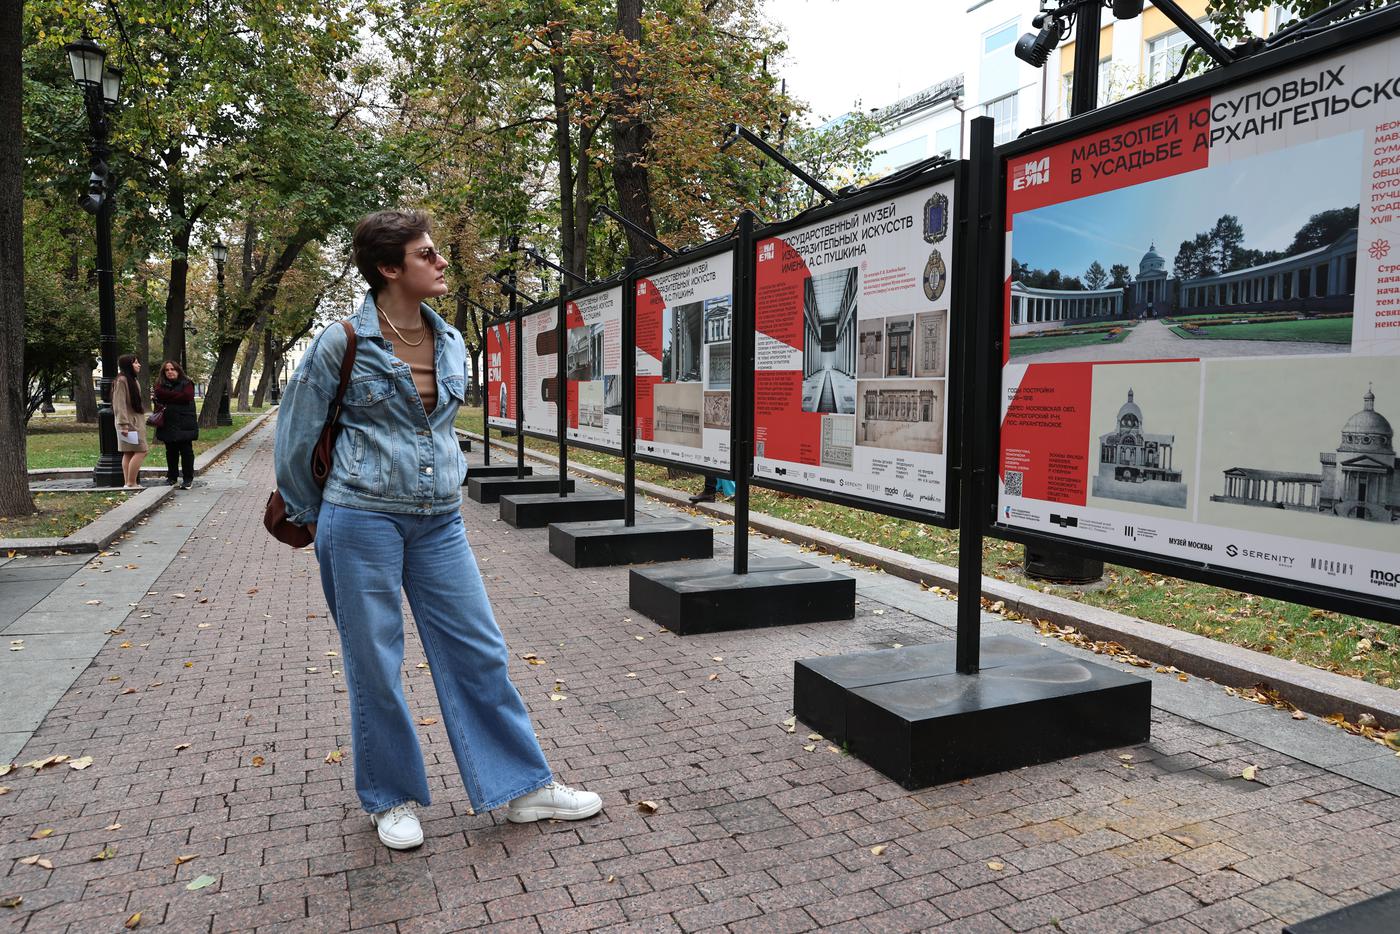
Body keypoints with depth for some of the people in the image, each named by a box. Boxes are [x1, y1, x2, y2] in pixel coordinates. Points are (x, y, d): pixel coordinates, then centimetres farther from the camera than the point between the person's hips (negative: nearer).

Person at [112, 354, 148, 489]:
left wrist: (142, 421, 20)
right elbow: (119, 404, -17)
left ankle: (128, 483, 7)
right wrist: (124, 425, -22)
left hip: (136, 421, 9)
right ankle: (131, 483, -9)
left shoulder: (134, 380, 17)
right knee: (141, 451, -12)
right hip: (130, 423, -9)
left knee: (129, 453, 7)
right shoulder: (121, 380, -12)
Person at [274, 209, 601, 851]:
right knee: (374, 665, 8)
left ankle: (524, 787, 18)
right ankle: (391, 799, 28)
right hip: (362, 521, -4)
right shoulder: (343, 343, -8)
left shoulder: (451, 344, 7)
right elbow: (295, 434, 3)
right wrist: (308, 514, 12)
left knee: (479, 652, 6)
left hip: (439, 521, 5)